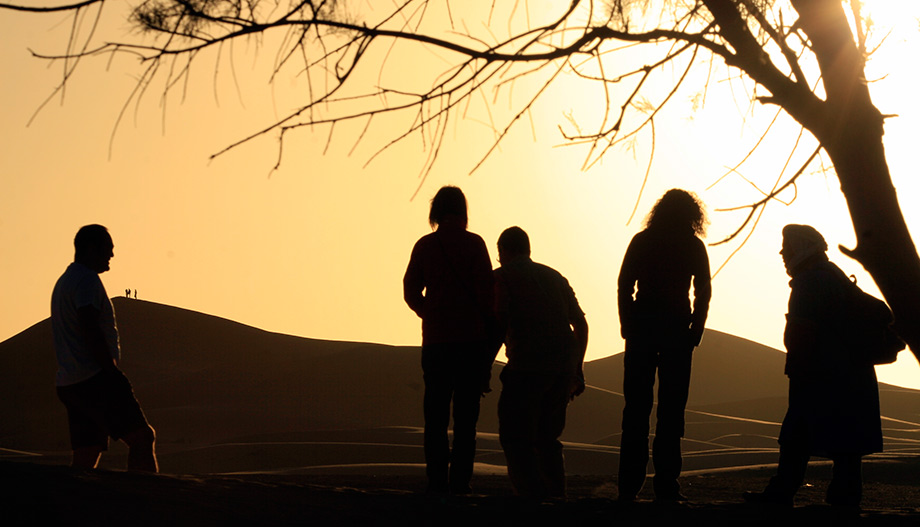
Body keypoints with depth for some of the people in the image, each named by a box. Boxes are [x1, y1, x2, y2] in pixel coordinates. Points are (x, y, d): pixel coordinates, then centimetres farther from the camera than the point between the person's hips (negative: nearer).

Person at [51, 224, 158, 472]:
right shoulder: (87, 279, -7)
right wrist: (113, 373, -17)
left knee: (86, 456, 6)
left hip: (69, 383, 10)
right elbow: (90, 329, -19)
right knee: (142, 437, -13)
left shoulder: (64, 282, 25)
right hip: (95, 378, -10)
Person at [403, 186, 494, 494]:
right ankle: (460, 483, -4)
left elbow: (411, 291, 7)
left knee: (436, 415, 6)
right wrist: (487, 329, 6)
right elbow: (486, 292, -7)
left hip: (435, 341, 2)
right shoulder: (474, 244, -2)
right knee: (466, 415, 2)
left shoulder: (424, 246, 4)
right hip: (471, 340, -2)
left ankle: (437, 482, 0)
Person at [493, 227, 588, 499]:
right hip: (564, 366, 6)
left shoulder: (502, 276, 5)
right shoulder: (555, 277, 22)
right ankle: (557, 499, 15)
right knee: (547, 438, 18)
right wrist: (577, 368, 27)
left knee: (516, 439, -2)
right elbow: (581, 324, 21)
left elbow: (498, 325, -7)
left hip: (528, 367, -6)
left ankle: (535, 499, -17)